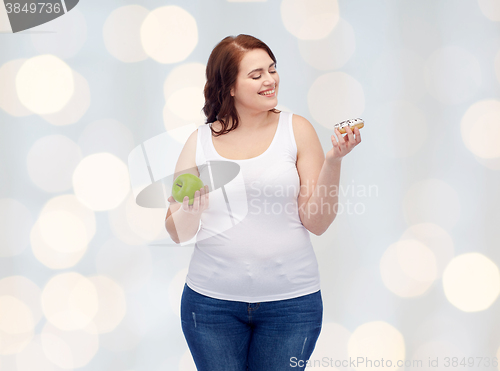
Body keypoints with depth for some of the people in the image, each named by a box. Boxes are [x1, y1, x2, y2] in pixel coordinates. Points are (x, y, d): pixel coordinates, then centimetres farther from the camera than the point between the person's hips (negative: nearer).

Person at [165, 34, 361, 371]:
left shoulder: (296, 130, 0)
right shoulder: (200, 141, 3)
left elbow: (317, 222, -3)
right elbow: (179, 234, 5)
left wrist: (333, 161, -15)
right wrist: (189, 210, -16)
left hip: (290, 301, -1)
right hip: (213, 301, 1)